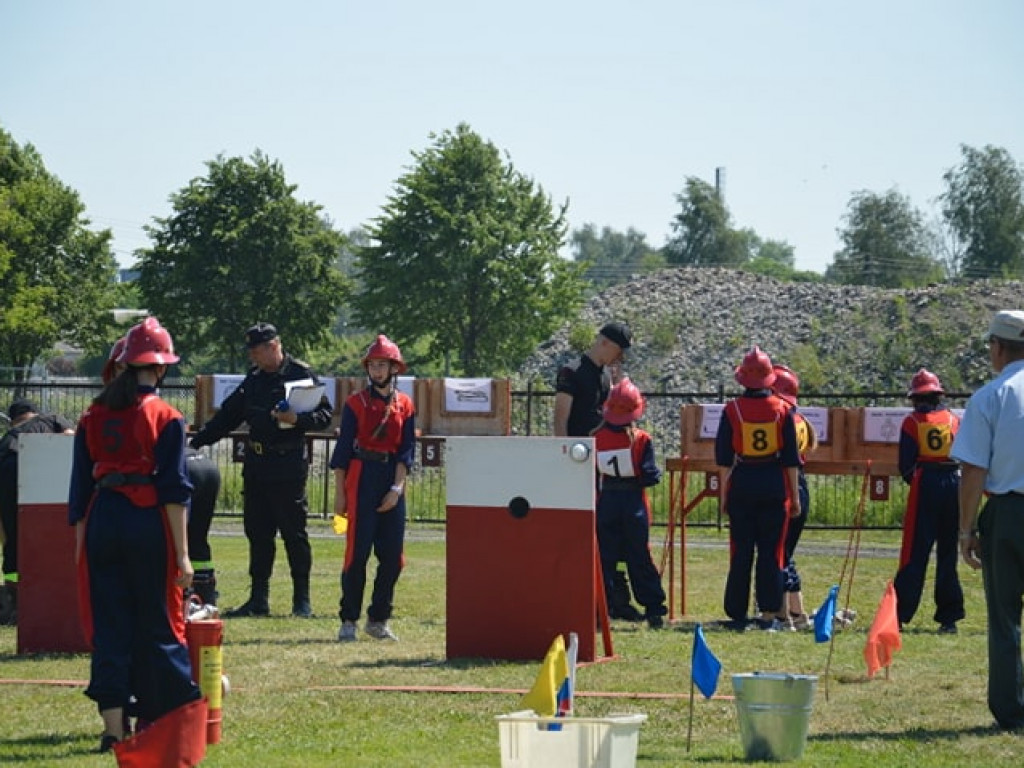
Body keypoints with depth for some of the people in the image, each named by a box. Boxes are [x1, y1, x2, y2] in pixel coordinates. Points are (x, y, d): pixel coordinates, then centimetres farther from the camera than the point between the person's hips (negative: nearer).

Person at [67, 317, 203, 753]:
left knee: (109, 624, 6)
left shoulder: (93, 417, 9)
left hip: (101, 522, 3)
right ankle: (162, 721, 5)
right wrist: (182, 553, -7)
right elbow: (174, 488, -7)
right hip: (148, 522, -3)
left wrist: (79, 545, 15)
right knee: (157, 624, 5)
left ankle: (113, 727, 2)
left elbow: (79, 487, 10)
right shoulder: (165, 417, -3)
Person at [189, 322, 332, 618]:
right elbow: (229, 415, 20)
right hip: (255, 465, 7)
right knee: (257, 532, 8)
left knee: (294, 533, -1)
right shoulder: (254, 378, 14)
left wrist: (297, 419, -25)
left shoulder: (301, 374, -6)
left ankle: (302, 601, 6)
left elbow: (325, 415, -8)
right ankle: (258, 599, 14)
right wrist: (196, 441, 16)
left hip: (288, 464, -7)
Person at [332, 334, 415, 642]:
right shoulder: (356, 403, 1)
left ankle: (379, 619, 14)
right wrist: (340, 493, -5)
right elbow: (343, 449, 0)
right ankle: (348, 620, 0)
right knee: (357, 552, -5)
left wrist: (397, 488, -7)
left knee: (393, 555, 3)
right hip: (361, 479, -3)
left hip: (392, 481, 3)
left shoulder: (405, 406, 8)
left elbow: (406, 451, 4)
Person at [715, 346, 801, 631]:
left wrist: (724, 494, 8)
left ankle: (738, 614, 7)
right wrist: (794, 495, 7)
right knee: (771, 552, 4)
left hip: (741, 486, 0)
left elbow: (722, 457, 0)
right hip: (774, 487, 0)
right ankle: (769, 614, 2)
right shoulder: (782, 409, -2)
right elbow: (791, 458, 1)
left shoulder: (732, 410, -3)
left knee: (741, 553, 6)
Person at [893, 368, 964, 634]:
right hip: (954, 483, 2)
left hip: (925, 485, -2)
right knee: (948, 553, 9)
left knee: (915, 554, -2)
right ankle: (949, 617, 6)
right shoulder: (954, 420, 6)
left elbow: (906, 465, -3)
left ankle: (898, 614, -6)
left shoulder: (912, 422, -2)